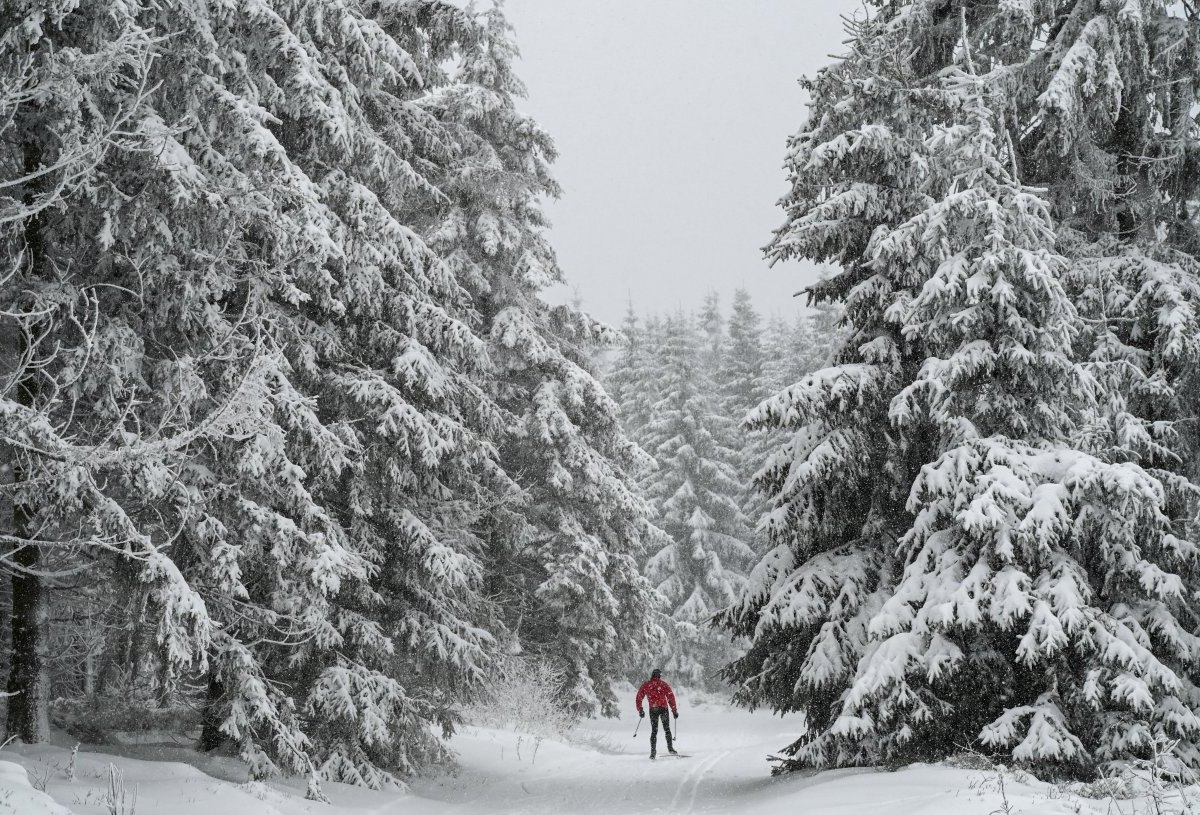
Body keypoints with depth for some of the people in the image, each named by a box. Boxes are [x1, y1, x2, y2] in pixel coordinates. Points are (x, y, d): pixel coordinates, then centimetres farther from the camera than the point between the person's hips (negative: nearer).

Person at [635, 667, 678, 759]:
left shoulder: (645, 685, 6)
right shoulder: (663, 684, 1)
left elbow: (639, 698, 6)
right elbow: (671, 697, -3)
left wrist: (640, 710, 13)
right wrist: (674, 710, 0)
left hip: (653, 710, 1)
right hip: (663, 709, -1)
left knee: (654, 731, 9)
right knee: (667, 729, 12)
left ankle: (653, 751, 0)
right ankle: (670, 747, 3)